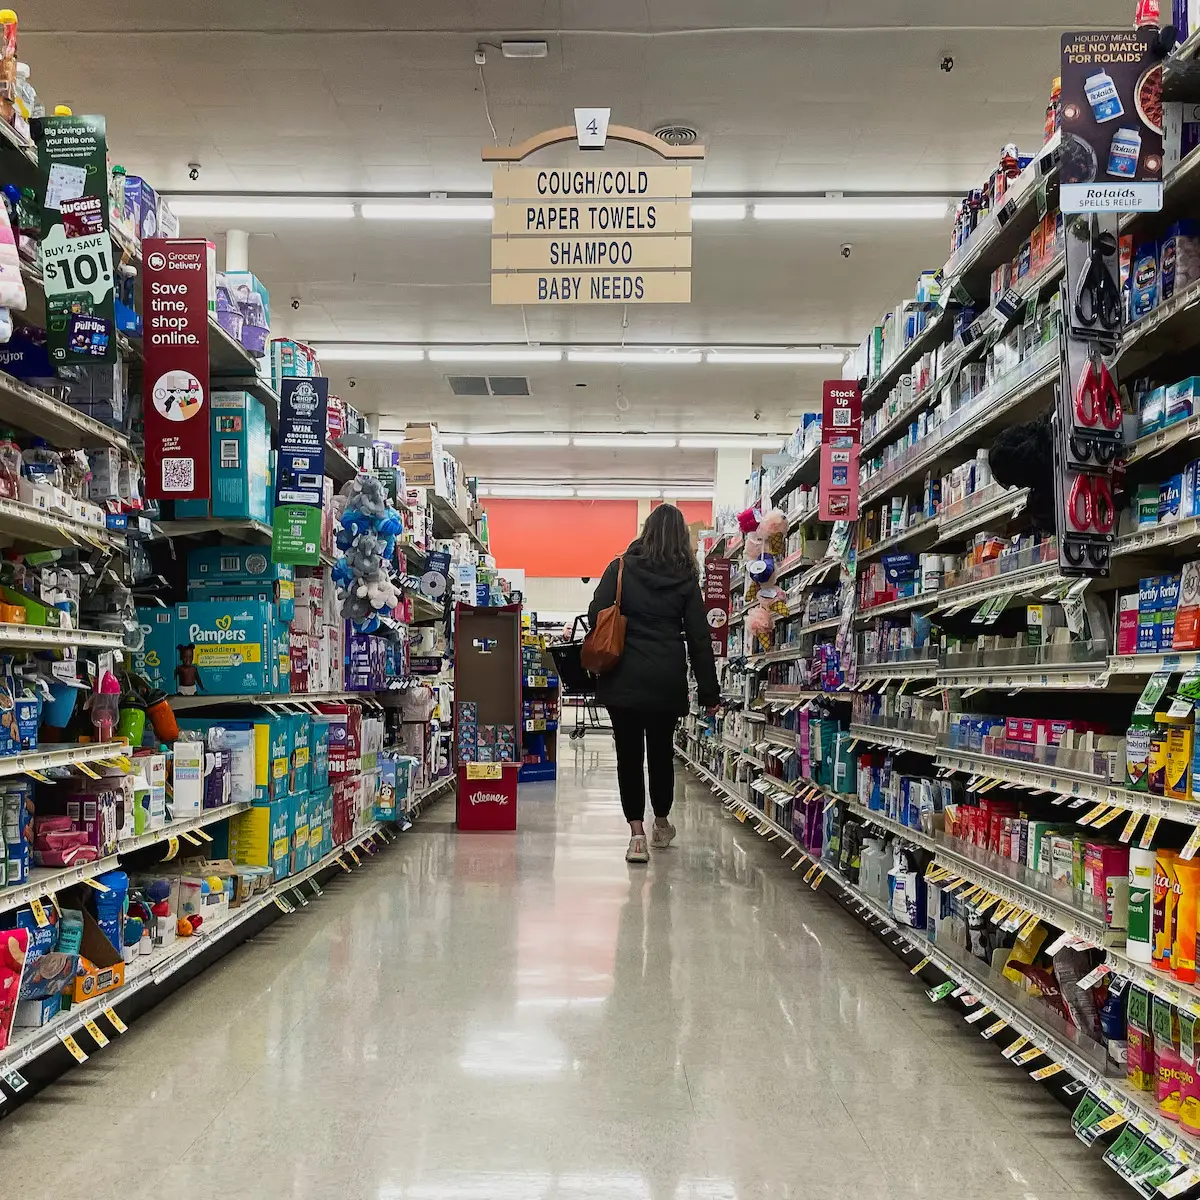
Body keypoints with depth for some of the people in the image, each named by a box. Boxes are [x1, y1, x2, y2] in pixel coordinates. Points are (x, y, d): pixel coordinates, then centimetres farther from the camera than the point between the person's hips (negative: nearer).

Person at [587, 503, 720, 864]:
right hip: (667, 681, 1)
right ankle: (661, 823, 33)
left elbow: (596, 617, -4)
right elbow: (699, 636, 2)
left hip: (623, 678, -1)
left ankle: (637, 834, -1)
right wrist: (708, 690, 5)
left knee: (628, 752, 4)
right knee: (661, 750, 17)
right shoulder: (685, 577, 3)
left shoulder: (621, 568, 1)